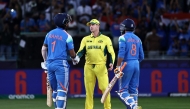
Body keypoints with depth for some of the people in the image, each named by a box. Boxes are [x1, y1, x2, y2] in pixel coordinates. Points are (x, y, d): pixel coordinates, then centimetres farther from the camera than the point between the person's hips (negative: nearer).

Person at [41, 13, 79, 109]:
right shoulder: (67, 36, -7)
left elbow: (44, 49, 15)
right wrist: (75, 59, 20)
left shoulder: (50, 34, 9)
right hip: (61, 64, -6)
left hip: (49, 64, 6)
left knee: (55, 89, 14)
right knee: (62, 89, -7)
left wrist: (45, 62, 26)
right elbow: (72, 53, -2)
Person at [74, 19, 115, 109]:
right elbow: (81, 51, 4)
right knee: (89, 90, 3)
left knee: (105, 88, -10)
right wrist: (77, 57, -17)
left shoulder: (106, 39, 7)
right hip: (89, 67, 3)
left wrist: (111, 63, -14)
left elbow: (111, 53, 4)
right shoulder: (85, 39, 14)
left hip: (101, 67, -3)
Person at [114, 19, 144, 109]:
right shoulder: (138, 39, 13)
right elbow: (141, 56, 13)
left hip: (126, 64, -6)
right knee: (133, 89, 10)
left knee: (122, 90, -4)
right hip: (136, 64, 6)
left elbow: (121, 53, -17)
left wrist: (118, 66, -15)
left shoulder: (123, 37, -6)